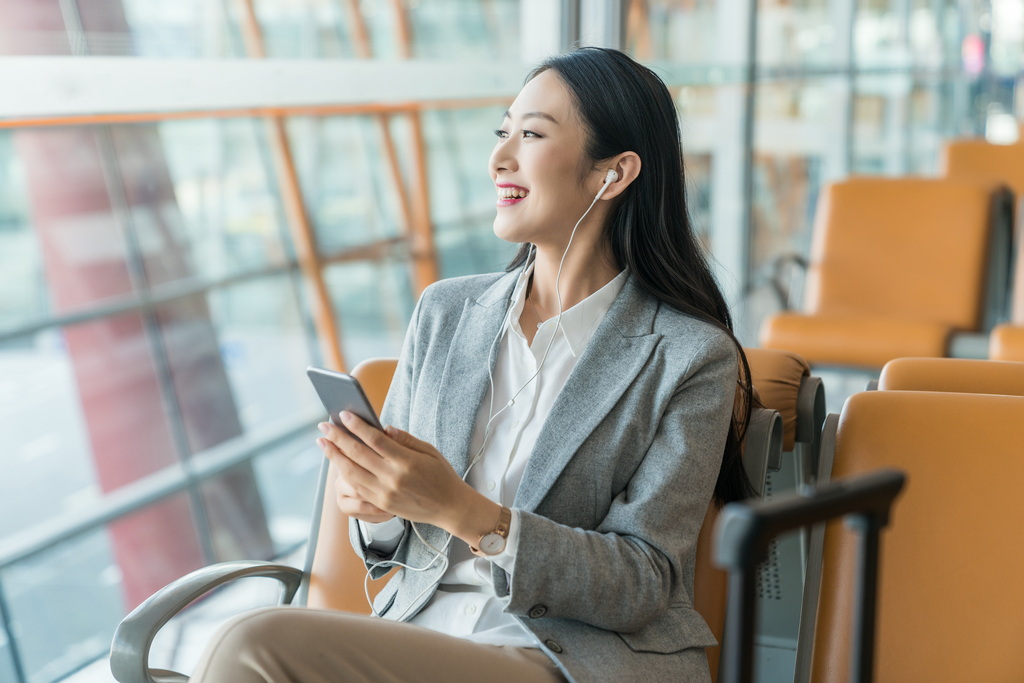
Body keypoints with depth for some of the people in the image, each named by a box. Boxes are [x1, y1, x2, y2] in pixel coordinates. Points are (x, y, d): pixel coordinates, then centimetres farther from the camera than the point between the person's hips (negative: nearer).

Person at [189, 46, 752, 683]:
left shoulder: (693, 357, -6)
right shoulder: (445, 313, 9)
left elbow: (643, 583, -9)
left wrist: (462, 511, -22)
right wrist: (377, 503, -10)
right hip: (417, 629, 5)